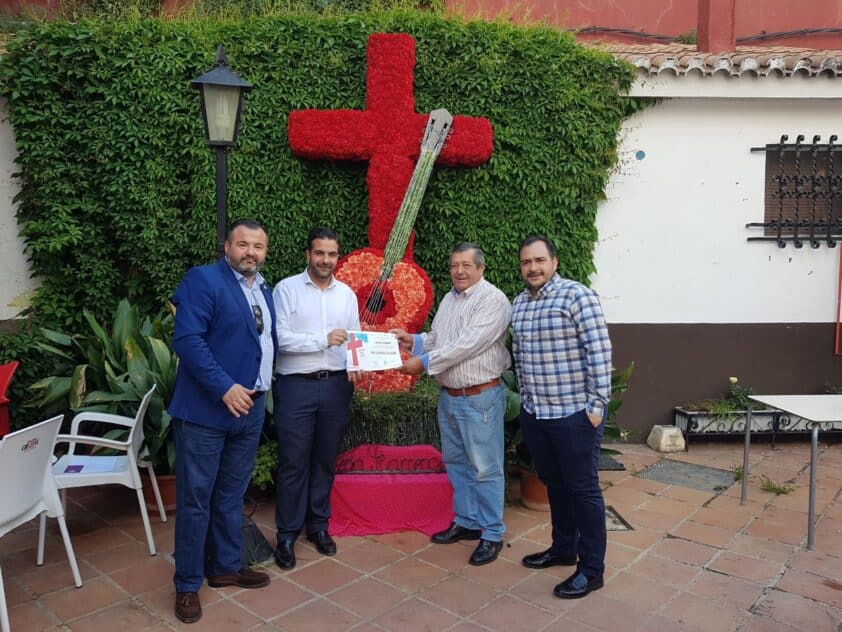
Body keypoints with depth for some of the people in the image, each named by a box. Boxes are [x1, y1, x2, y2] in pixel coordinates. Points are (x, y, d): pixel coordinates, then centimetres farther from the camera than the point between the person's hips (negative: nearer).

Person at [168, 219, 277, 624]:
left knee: (231, 496, 18)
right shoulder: (203, 279, -11)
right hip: (206, 409, -7)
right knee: (195, 499, 5)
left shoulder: (264, 290, 13)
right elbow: (187, 340, -20)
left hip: (250, 409, 7)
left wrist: (258, 388, 10)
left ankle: (226, 567, 34)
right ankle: (187, 584, 20)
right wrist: (224, 388, -22)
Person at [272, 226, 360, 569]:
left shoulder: (347, 293, 10)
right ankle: (287, 534, 18)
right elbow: (279, 337, -12)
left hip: (336, 386, 4)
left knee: (325, 460, 13)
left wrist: (356, 368, -6)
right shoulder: (287, 289, -4)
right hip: (296, 386, -4)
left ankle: (318, 525, 29)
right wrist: (324, 339, -18)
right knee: (293, 463, 3)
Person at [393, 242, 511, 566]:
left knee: (485, 468, 0)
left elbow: (467, 345, -22)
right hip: (448, 395, 8)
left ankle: (492, 533, 14)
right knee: (456, 462, 17)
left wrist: (424, 362, -20)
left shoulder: (493, 300, -14)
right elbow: (436, 338, 19)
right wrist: (413, 340, 0)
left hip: (480, 397, -8)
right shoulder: (449, 299, 13)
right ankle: (466, 521, 33)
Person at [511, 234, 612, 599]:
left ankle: (592, 570, 17)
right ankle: (563, 548, 36)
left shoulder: (577, 296, -12)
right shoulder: (518, 304, 9)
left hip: (574, 413, -7)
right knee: (553, 483, 19)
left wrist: (597, 405, -16)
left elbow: (599, 353, -15)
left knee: (582, 489, 4)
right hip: (533, 413, 7)